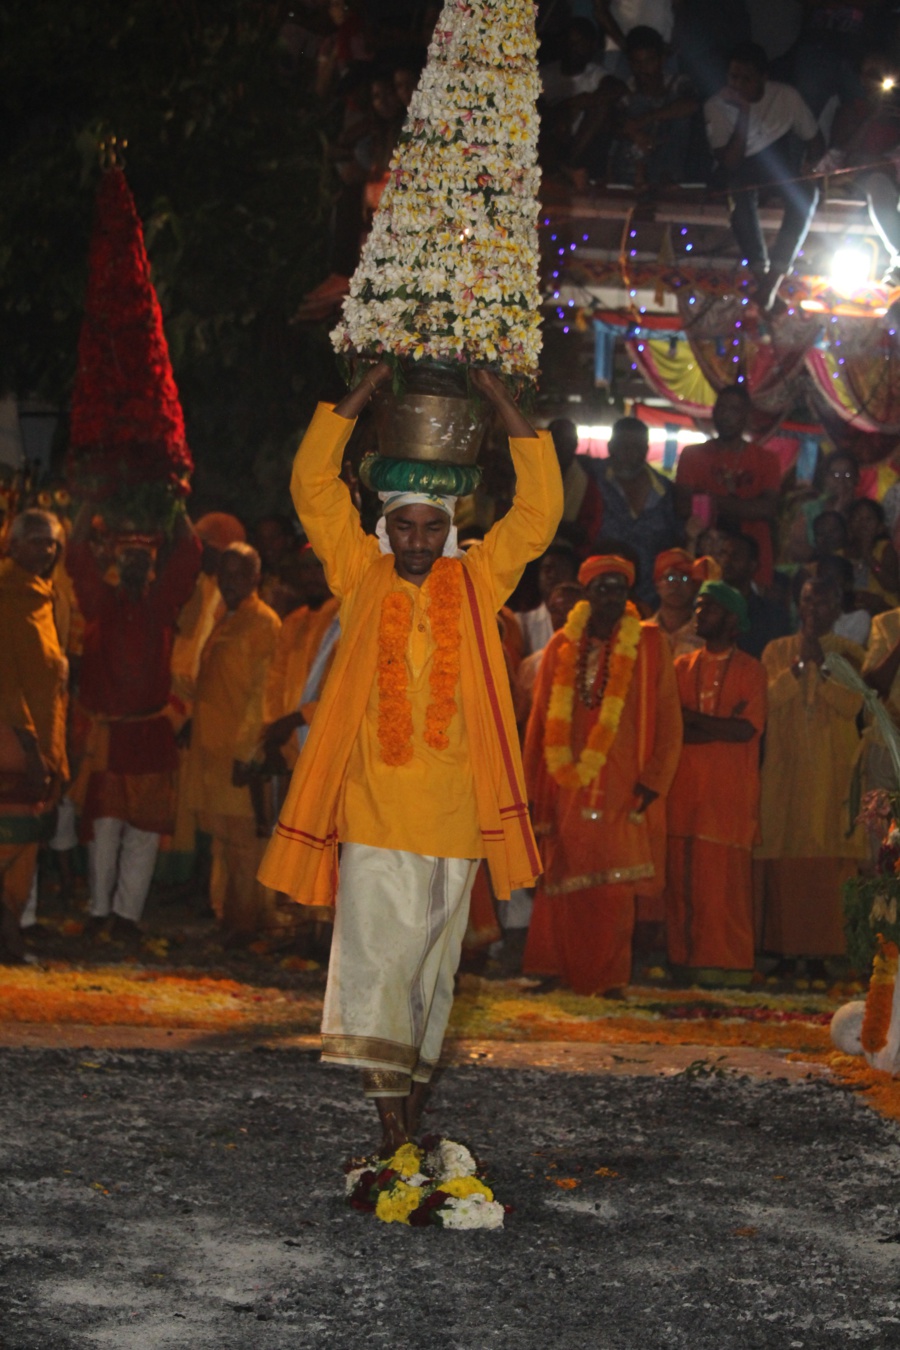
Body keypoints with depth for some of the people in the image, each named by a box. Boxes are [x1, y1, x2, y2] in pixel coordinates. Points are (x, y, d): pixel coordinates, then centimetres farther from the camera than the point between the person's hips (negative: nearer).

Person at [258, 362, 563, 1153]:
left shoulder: (478, 580, 8)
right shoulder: (361, 575, 6)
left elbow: (541, 507, 3)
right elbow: (313, 486, 1)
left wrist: (500, 400, -2)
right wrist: (367, 392, -4)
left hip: (453, 805, 2)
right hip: (375, 799, -2)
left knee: (434, 952, 8)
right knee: (376, 946, -9)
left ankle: (414, 1077, 18)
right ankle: (387, 1090, -10)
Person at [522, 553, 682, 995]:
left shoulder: (648, 644, 3)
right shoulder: (562, 647, 9)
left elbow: (667, 719, 3)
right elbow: (541, 721, 13)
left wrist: (650, 781, -5)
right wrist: (536, 788, 9)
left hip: (620, 786, -2)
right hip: (567, 785, 2)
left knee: (612, 888, -4)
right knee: (564, 882, 1)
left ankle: (607, 975, 2)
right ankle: (563, 971, 8)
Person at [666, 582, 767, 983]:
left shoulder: (750, 671, 5)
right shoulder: (682, 667, 16)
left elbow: (747, 729, -8)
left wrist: (692, 718, -4)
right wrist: (721, 727, -9)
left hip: (730, 791, -3)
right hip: (685, 787, 3)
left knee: (726, 875, -8)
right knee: (682, 873, -2)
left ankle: (728, 961, -4)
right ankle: (686, 957, 2)